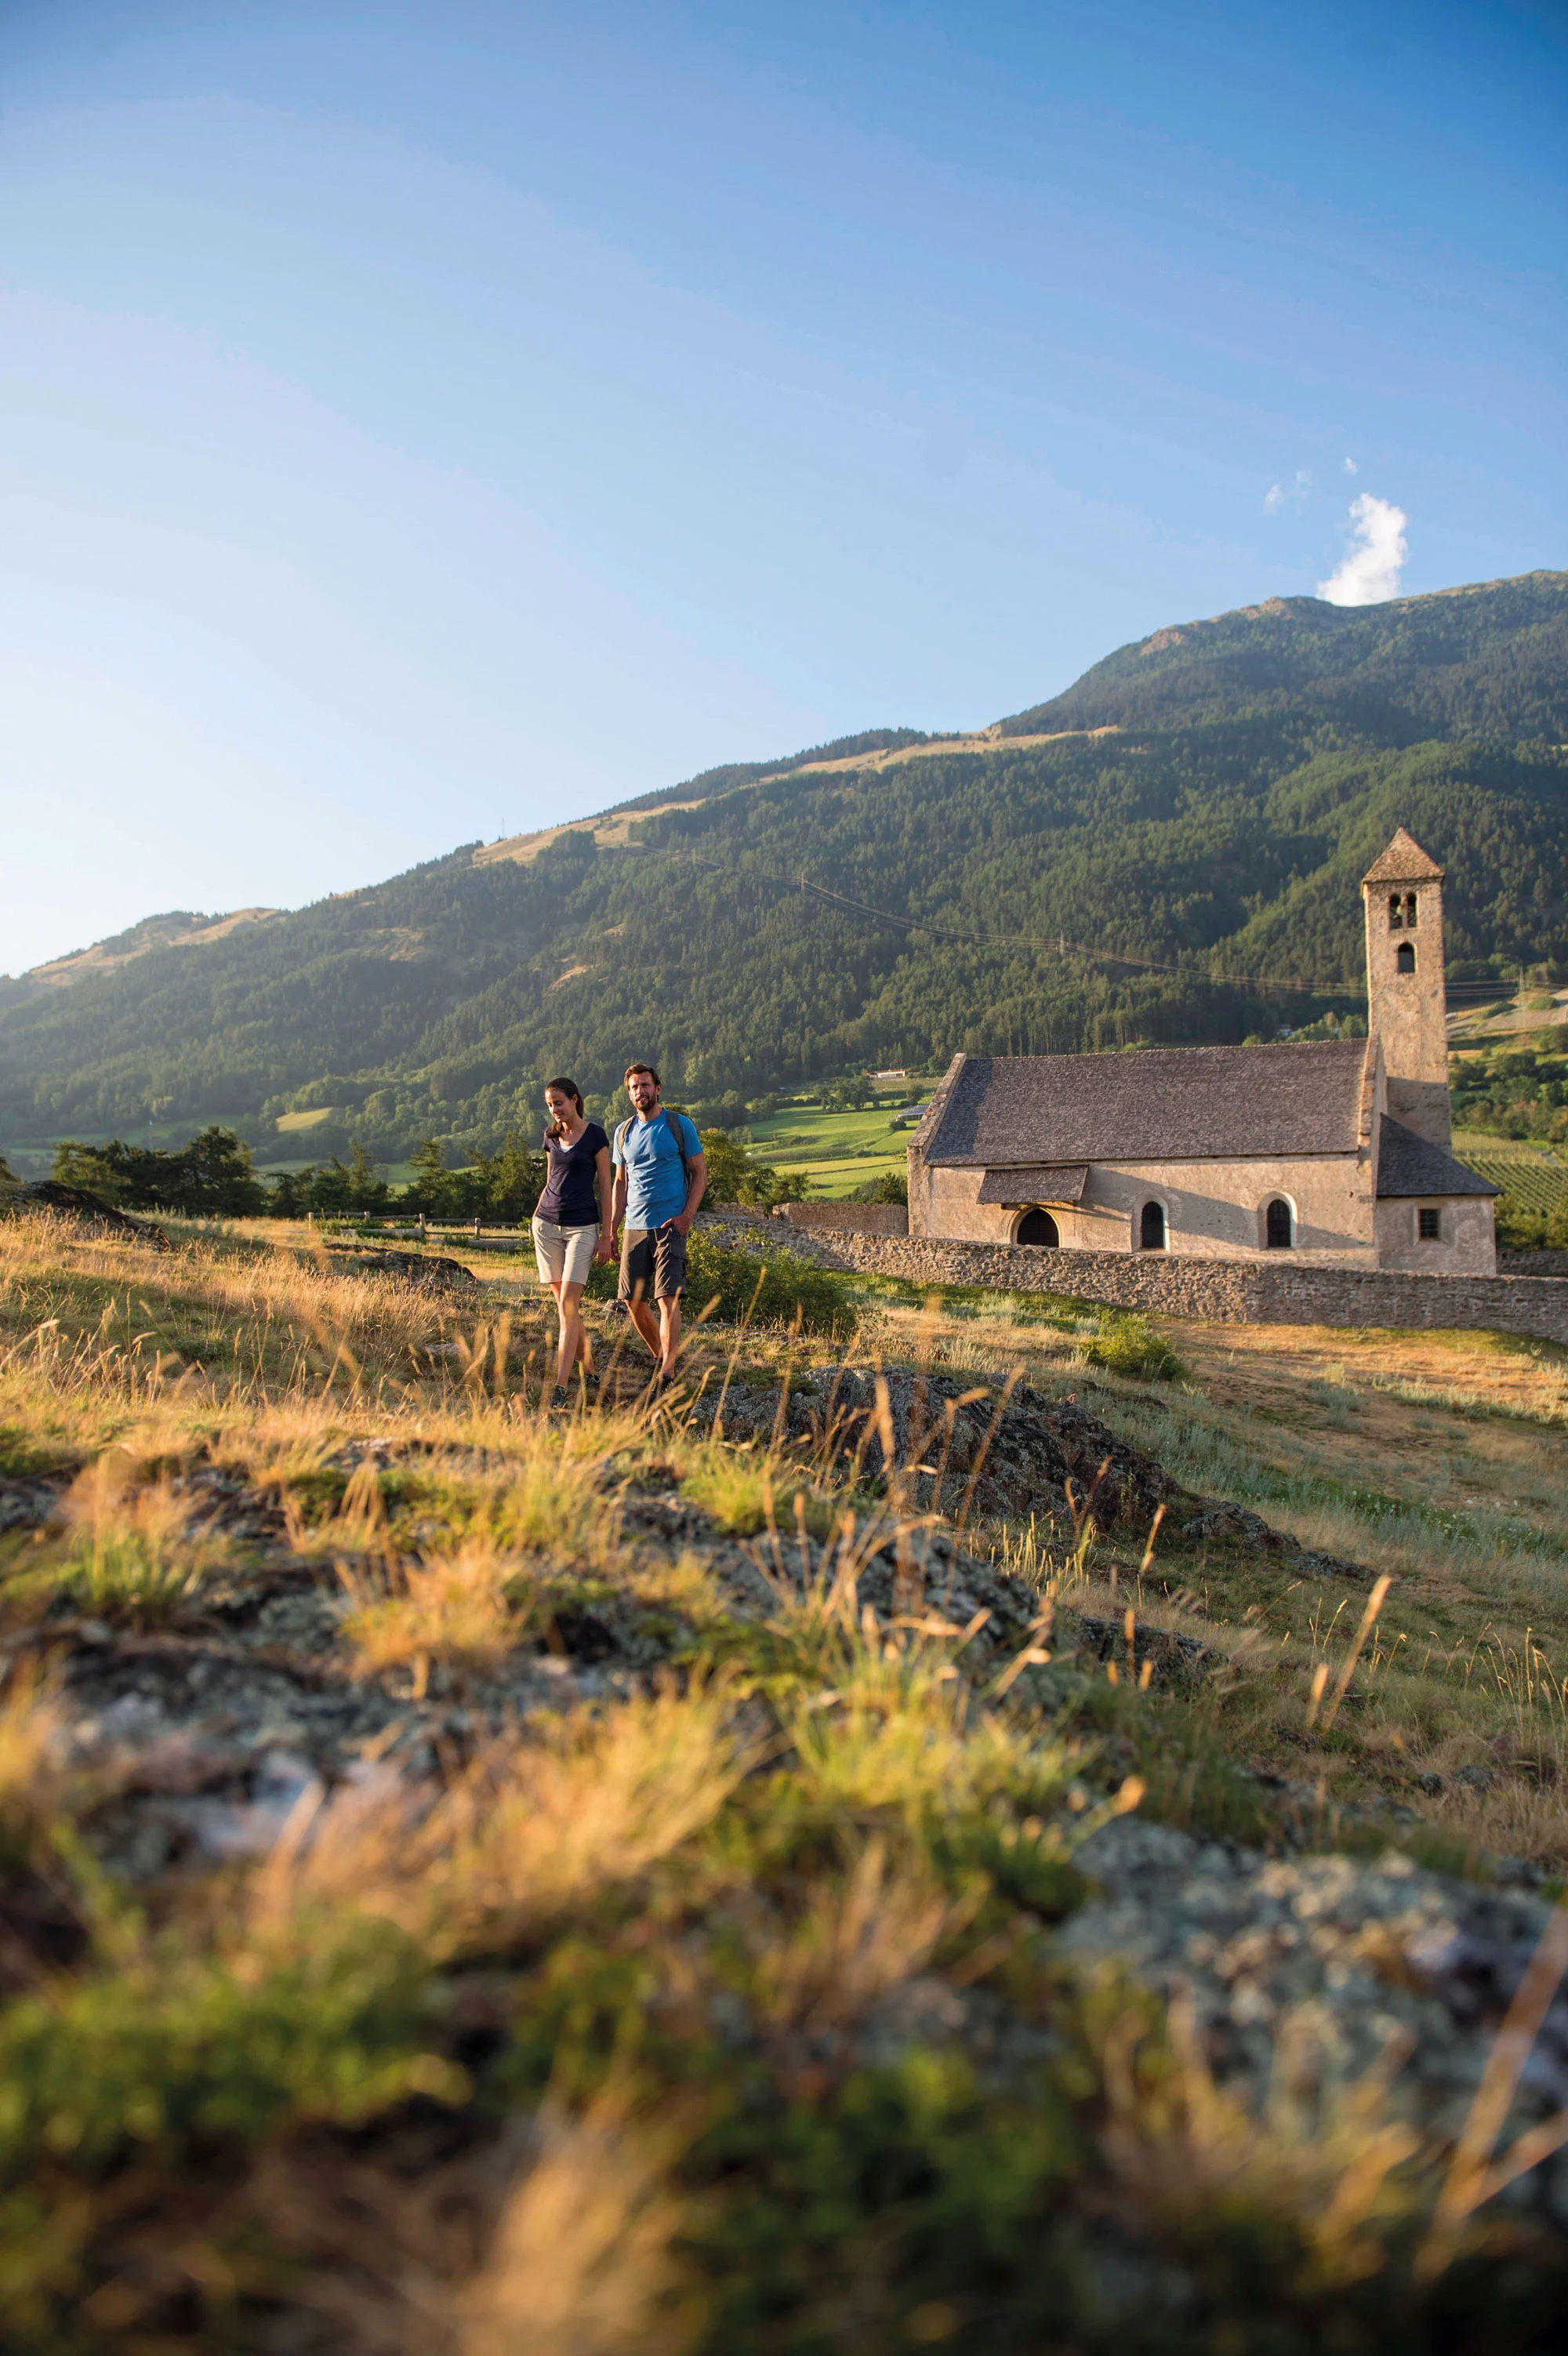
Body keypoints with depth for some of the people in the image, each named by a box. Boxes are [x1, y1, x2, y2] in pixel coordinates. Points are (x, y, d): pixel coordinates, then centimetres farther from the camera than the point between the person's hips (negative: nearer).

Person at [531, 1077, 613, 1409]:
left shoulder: (595, 1135, -4)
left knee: (567, 1305, -13)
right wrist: (538, 1214, 15)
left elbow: (605, 1186, -4)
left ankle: (560, 1386, -16)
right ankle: (589, 1369, 21)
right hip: (547, 1224, 6)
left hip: (582, 1227, -5)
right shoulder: (551, 1136, 11)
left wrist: (607, 1235, -7)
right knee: (565, 1306, 7)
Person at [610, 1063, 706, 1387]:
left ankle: (668, 1372, -15)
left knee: (668, 1298, -14)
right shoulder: (624, 1132, 13)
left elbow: (700, 1172, 1)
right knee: (634, 1301, 5)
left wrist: (687, 1215, -12)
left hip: (670, 1226, -5)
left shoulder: (679, 1125, 0)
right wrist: (611, 1230, 11)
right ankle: (661, 1356, 24)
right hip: (635, 1227, 5)